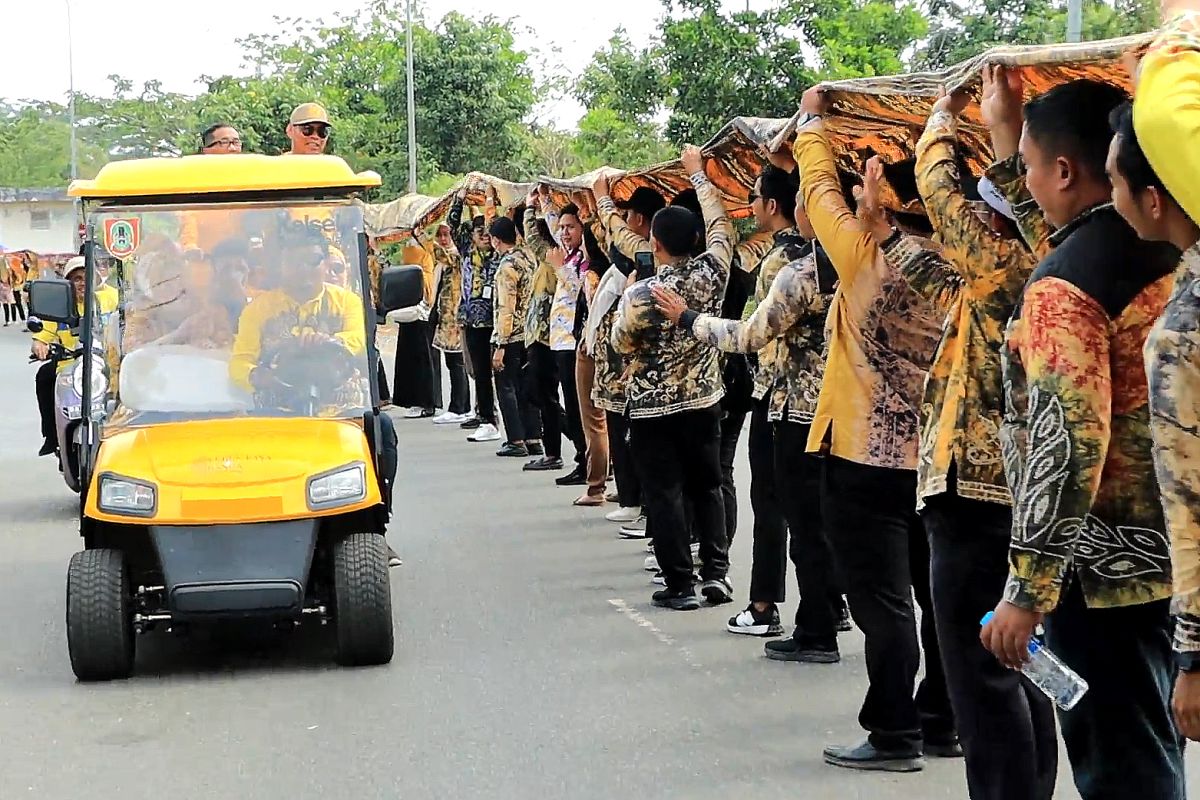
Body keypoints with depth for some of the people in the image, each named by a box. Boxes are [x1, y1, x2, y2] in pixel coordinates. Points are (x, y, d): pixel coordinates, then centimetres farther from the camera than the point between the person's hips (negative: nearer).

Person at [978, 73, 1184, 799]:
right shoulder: (1168, 244, 5)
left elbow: (1066, 446, -25)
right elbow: (1058, 237, 26)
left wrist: (1027, 591, -22)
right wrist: (1006, 135, 31)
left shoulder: (1065, 285, -19)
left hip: (1105, 565, -8)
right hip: (1169, 549, 8)